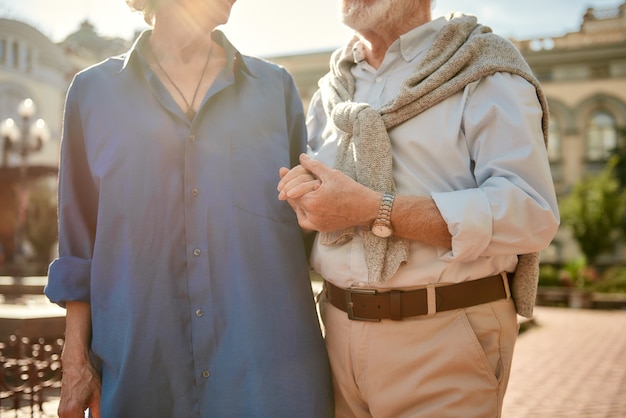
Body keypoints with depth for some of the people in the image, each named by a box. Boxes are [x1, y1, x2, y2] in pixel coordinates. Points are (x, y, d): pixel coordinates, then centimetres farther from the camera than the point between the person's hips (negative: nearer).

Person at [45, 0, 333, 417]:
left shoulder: (276, 86, 4)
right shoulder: (94, 91, 3)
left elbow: (310, 221, 9)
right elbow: (80, 244, 5)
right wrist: (75, 362, 2)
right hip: (141, 365, 0)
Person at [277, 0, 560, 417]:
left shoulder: (485, 73, -5)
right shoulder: (329, 92, 13)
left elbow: (531, 214, -18)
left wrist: (375, 211, -23)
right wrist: (303, 194, -7)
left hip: (444, 337, -4)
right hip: (341, 329, 5)